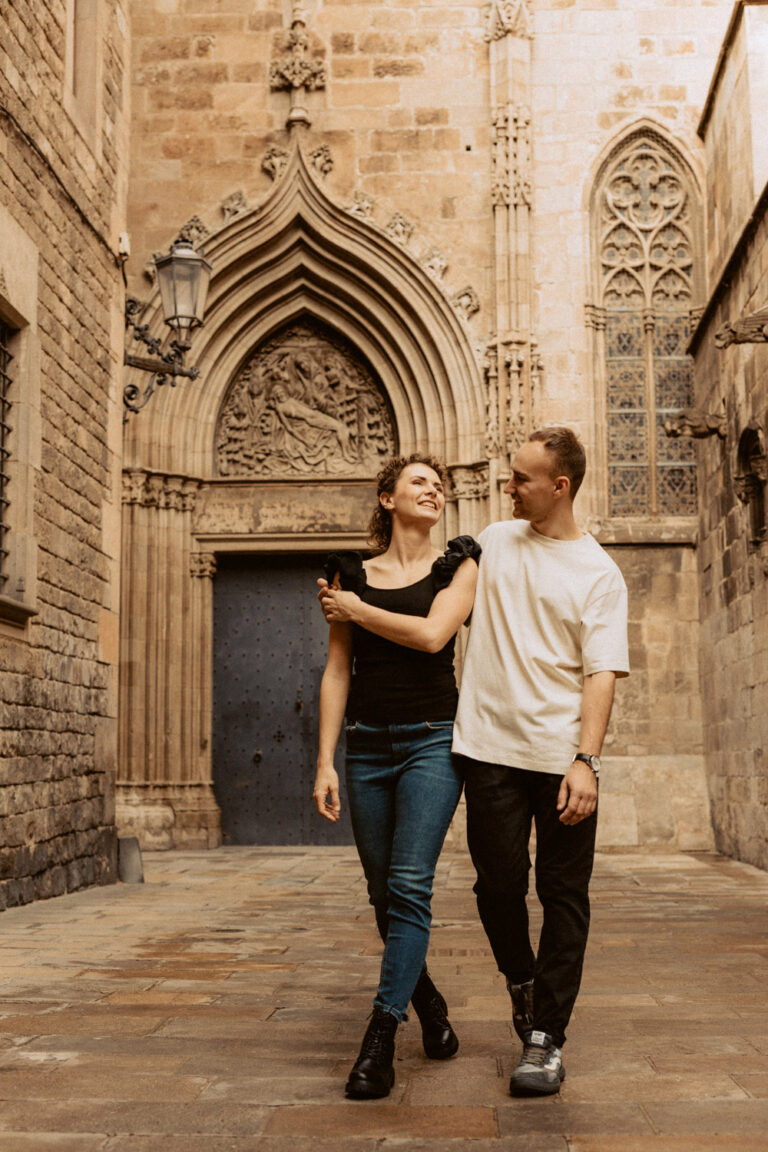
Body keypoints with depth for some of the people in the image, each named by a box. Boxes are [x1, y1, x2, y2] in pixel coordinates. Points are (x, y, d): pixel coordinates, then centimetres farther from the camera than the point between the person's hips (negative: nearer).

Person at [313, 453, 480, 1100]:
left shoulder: (459, 566, 6)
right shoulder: (351, 574, 9)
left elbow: (432, 634, -12)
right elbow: (337, 672, 6)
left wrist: (356, 610, -1)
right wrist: (325, 762, 0)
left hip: (432, 740, -3)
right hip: (367, 746, 3)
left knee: (410, 884, -14)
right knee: (384, 892, 9)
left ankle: (380, 1042, -11)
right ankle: (430, 1005, 31)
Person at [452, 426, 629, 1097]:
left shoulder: (599, 575, -1)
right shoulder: (494, 541, 10)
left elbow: (601, 675, -7)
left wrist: (585, 761, -18)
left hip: (562, 757, -2)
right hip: (491, 748, 3)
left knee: (564, 896, 2)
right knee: (498, 885, 5)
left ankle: (546, 1038, 12)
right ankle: (522, 981, 33)